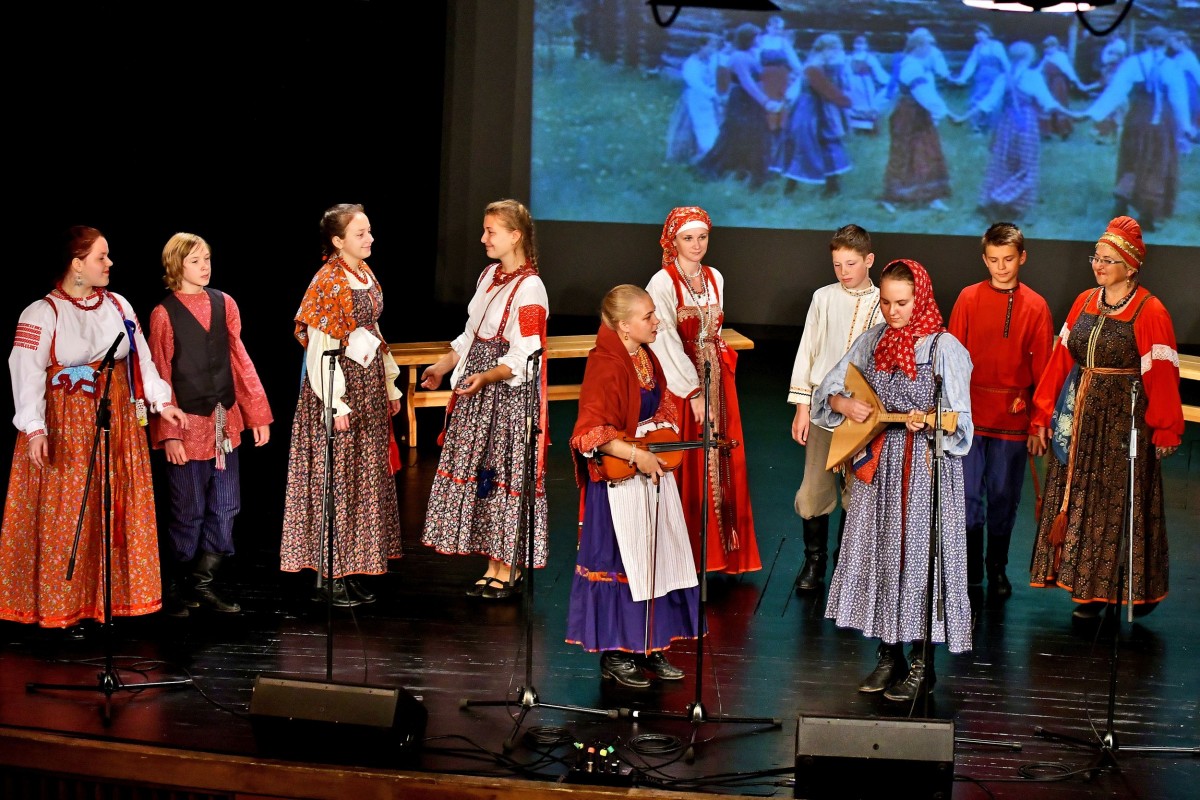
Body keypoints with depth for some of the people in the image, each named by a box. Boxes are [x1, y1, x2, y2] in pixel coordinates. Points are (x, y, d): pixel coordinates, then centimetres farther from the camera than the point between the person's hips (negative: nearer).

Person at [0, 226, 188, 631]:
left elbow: (141, 358, 15)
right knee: (65, 517, -4)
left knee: (118, 512, 8)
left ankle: (113, 599, 17)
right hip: (66, 427, -6)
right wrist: (34, 428, -26)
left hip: (118, 424, 6)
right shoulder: (42, 314, -9)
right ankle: (61, 608, 4)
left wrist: (161, 401, 6)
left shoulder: (118, 306, 9)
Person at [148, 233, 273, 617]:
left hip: (224, 422, 5)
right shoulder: (165, 314, -6)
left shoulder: (224, 304, 7)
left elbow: (240, 360, 9)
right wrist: (169, 434, -11)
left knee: (226, 509, 8)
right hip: (187, 425, -5)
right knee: (189, 513, 2)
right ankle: (177, 590, 16)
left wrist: (258, 413, 6)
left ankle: (202, 583, 21)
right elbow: (161, 377, -7)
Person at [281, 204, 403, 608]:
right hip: (338, 385, -9)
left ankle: (351, 571, 18)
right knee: (334, 481, -4)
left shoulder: (366, 275, 10)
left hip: (369, 386, 9)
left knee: (366, 479, 11)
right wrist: (336, 404, -20)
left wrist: (390, 386, 17)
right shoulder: (328, 282, -15)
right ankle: (328, 577, 3)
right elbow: (320, 348, -18)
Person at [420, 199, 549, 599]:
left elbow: (523, 357, -20)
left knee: (506, 474, -3)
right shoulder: (490, 275, 11)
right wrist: (443, 366, 15)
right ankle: (495, 564, 17)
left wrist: (486, 377, -32)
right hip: (477, 388, 9)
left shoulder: (529, 287, -16)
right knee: (480, 472, 10)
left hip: (509, 392, -9)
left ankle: (510, 570, 5)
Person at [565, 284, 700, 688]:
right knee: (621, 563, 0)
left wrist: (665, 435, 6)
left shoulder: (646, 358, 7)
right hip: (619, 478, -9)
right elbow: (591, 431, -24)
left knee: (657, 560, 12)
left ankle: (648, 649, 23)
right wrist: (636, 455, -25)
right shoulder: (605, 366, -20)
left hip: (653, 472, 9)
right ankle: (615, 655, 12)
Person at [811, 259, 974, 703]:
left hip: (926, 470, -5)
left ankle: (922, 664, 4)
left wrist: (929, 422, -30)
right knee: (878, 554, 8)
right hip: (876, 466, 5)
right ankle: (889, 655, 19)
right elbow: (827, 389, 11)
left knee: (920, 556, -5)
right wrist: (845, 404, -10)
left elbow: (959, 421, -11)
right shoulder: (872, 341, 8)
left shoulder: (945, 348, -8)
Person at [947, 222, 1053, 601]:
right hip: (970, 412, 0)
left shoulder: (1035, 307, 0)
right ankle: (969, 570, 12)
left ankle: (997, 570, 22)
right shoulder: (969, 299, 1)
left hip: (1013, 417, 0)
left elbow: (1043, 370, 2)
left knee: (1004, 496, 8)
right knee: (967, 495, 0)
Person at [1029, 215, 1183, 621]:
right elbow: (1061, 360, 9)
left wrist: (1164, 431, -8)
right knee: (1079, 500, 7)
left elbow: (1161, 375, -9)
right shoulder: (1084, 303, 7)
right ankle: (1089, 589, 16)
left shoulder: (1150, 313, -10)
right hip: (1079, 418, 6)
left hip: (1125, 420, -6)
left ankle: (1138, 589, 13)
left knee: (1120, 504, 0)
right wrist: (1044, 415, 8)